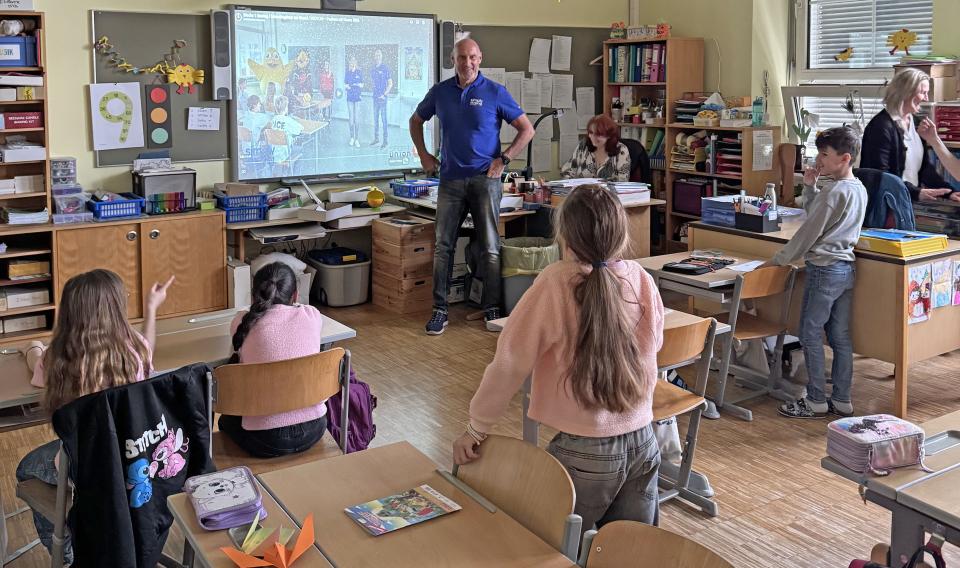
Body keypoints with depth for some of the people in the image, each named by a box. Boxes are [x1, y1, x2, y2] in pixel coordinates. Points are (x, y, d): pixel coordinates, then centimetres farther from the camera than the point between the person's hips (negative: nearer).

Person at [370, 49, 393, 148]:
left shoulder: (385, 68, -6)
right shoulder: (373, 69, 12)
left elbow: (390, 83, -6)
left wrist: (384, 94, -12)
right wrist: (374, 92, 8)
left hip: (382, 97, -6)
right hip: (375, 96, 6)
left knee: (383, 118, -5)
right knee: (375, 118, 11)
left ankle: (385, 140, -2)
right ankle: (376, 138, 19)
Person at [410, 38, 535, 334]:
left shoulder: (495, 92, -1)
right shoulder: (440, 92, 8)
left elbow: (526, 129, 2)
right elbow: (416, 121, 24)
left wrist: (504, 159, -6)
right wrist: (423, 155, 13)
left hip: (485, 178, -2)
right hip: (450, 179, 3)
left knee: (491, 247, 0)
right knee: (442, 246, 0)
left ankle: (492, 309, 10)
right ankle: (439, 310, 8)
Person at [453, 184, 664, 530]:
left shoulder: (557, 284, -18)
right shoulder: (642, 280, -4)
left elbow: (510, 363, -14)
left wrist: (476, 429, -3)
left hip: (585, 453, -5)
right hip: (643, 444, 5)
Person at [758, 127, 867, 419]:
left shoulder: (833, 193, -18)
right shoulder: (859, 190, 11)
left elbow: (807, 233, -14)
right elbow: (815, 216, 18)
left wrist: (777, 261, -6)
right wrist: (809, 187, 5)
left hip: (823, 270, -9)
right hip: (846, 268, 9)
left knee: (811, 335, 1)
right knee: (840, 337, 12)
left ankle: (816, 402, 7)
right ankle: (842, 401, 18)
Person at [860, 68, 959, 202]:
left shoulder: (916, 123, 13)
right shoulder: (881, 126, -13)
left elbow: (926, 166, 14)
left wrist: (949, 192, 2)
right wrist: (916, 193, -23)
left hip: (913, 201, 7)